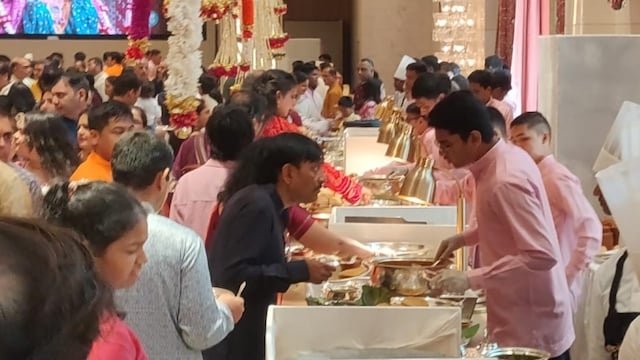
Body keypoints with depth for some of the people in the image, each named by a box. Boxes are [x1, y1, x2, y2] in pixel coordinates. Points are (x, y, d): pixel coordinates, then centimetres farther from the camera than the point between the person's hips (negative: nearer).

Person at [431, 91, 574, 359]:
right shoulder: (509, 156, 3)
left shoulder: (505, 181, -25)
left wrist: (470, 280, -28)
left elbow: (542, 255, -30)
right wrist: (465, 238, 9)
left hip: (530, 329, -9)